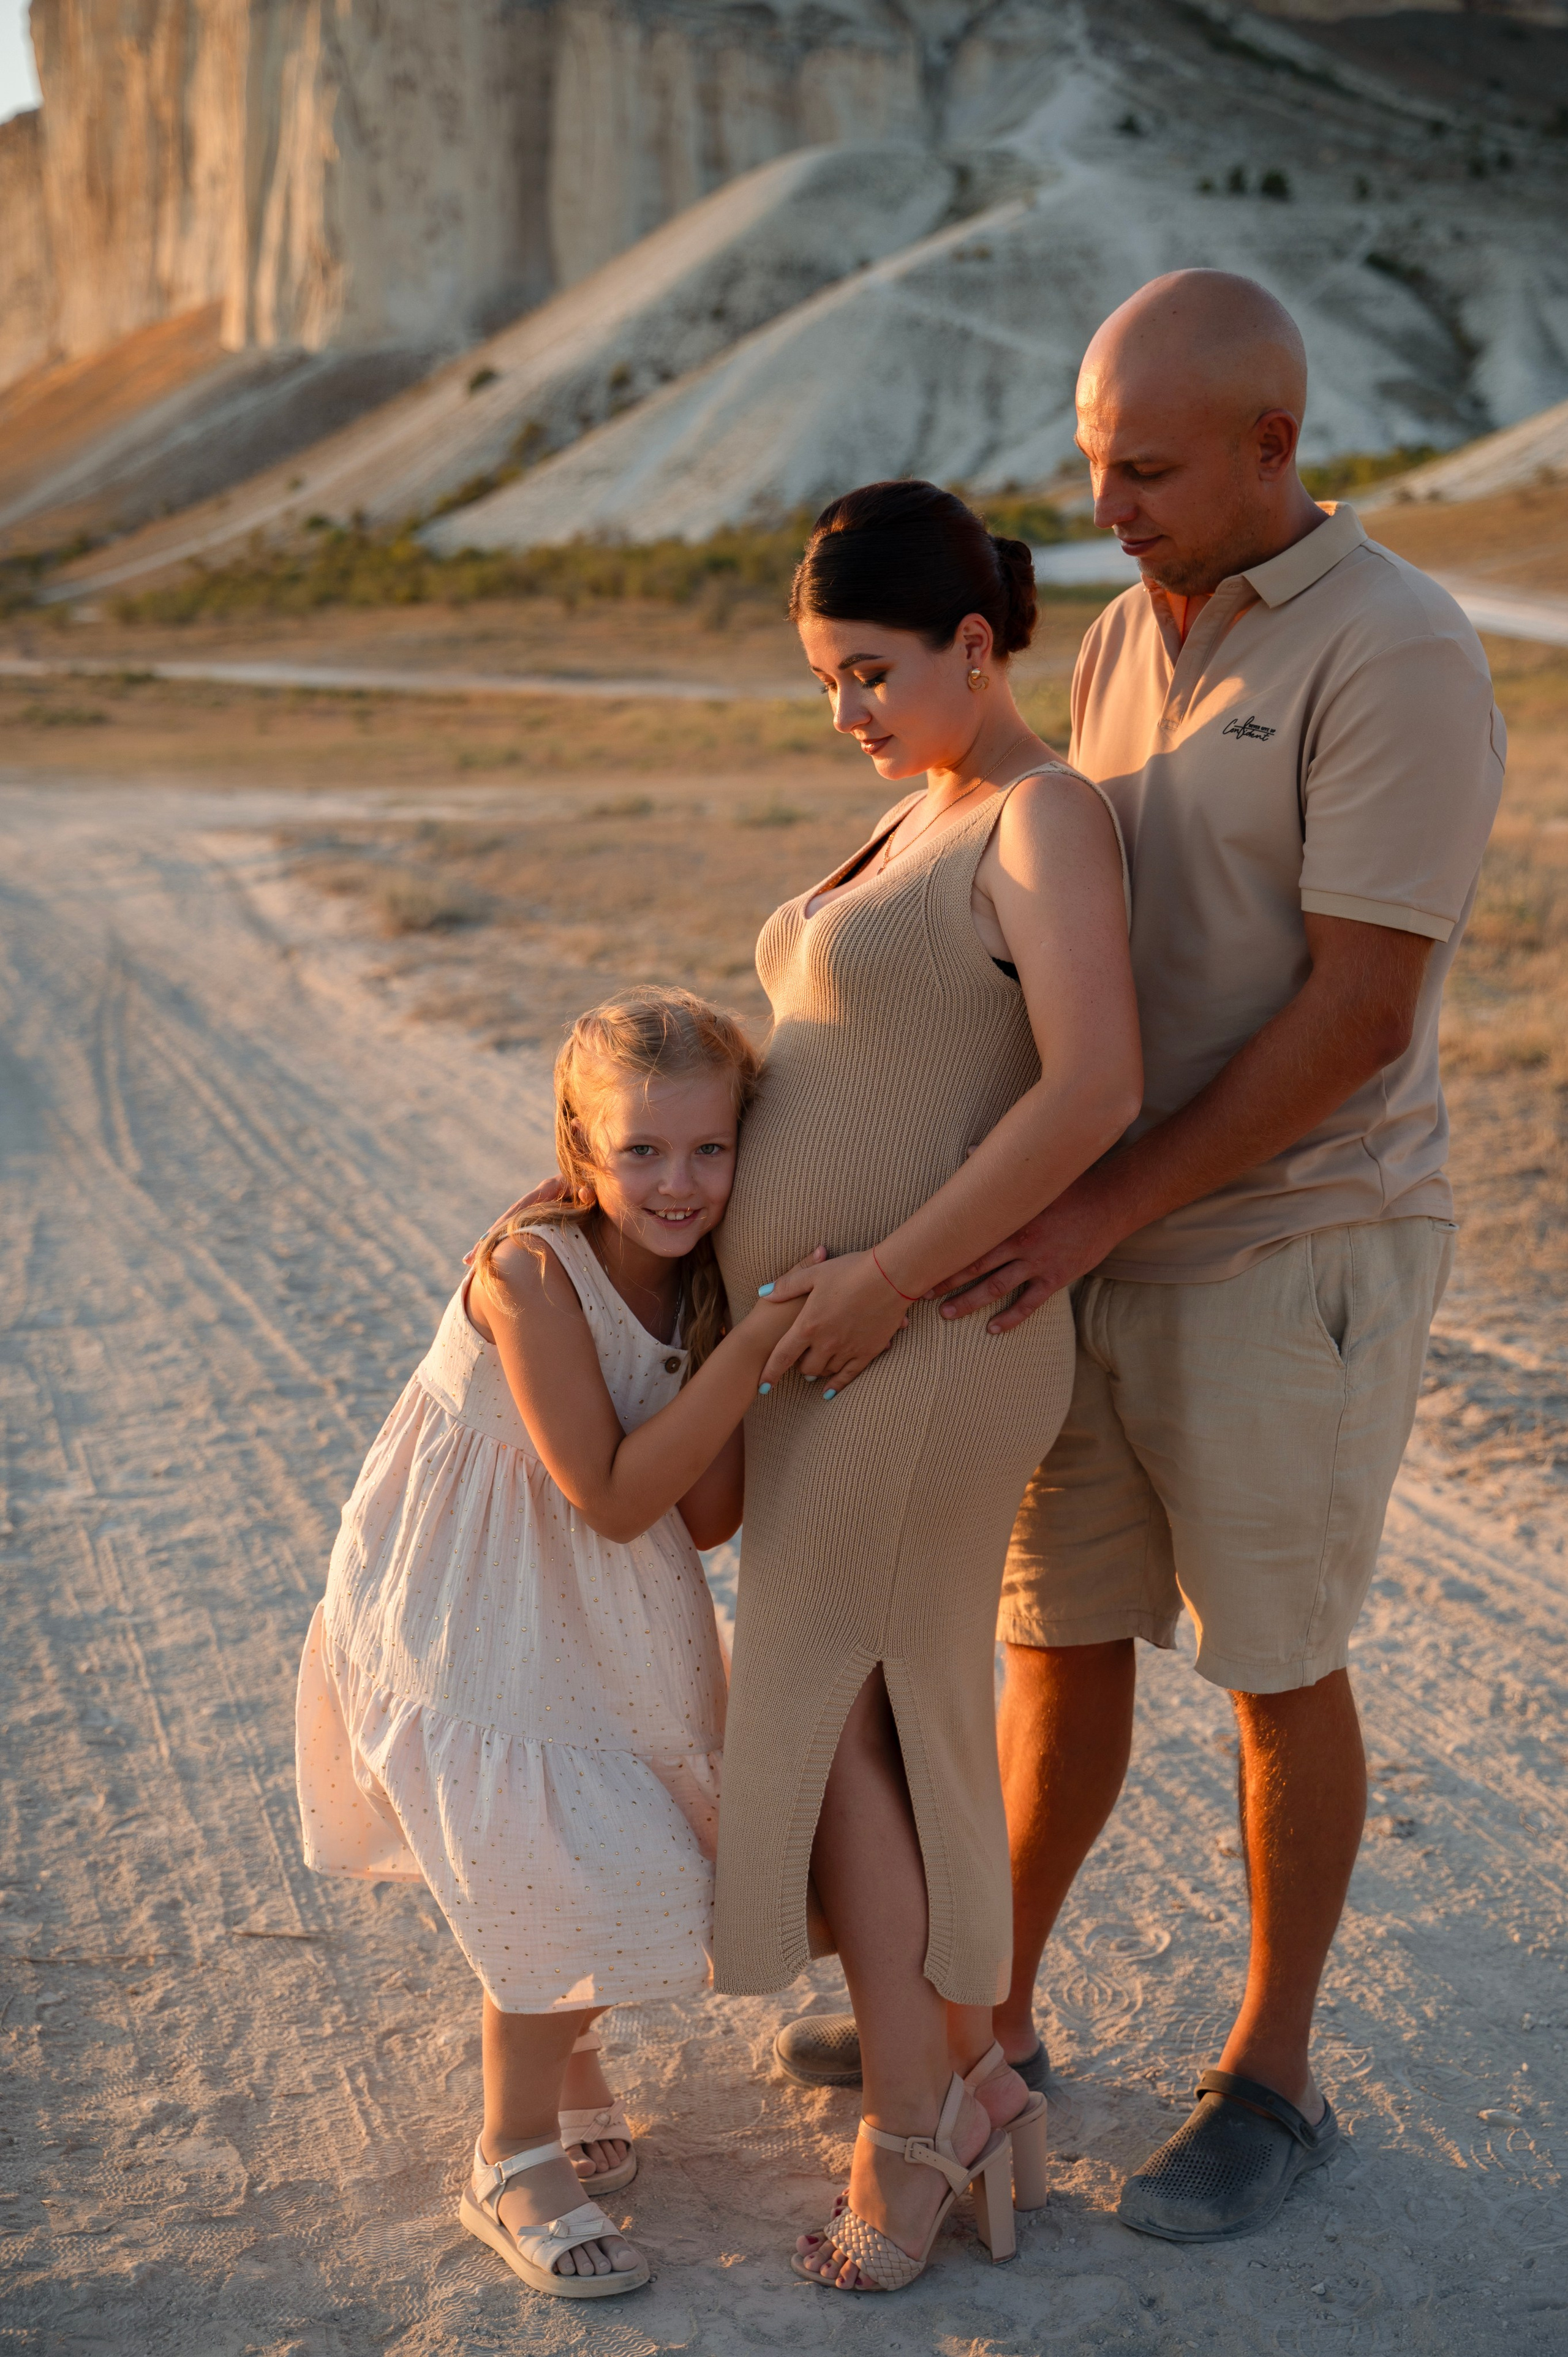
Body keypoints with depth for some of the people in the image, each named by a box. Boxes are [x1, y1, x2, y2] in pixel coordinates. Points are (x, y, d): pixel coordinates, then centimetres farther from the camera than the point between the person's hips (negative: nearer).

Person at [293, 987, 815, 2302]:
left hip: (607, 1617, 7)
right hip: (470, 1622, -7)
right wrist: (753, 1345, -34)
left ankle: (564, 2055, 43)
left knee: (631, 1843, 14)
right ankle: (514, 2168, 15)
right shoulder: (530, 1273, -28)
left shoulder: (704, 1286, -7)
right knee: (561, 1875, -7)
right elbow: (616, 1496, -29)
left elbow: (706, 1521, -9)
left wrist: (751, 1342, -19)